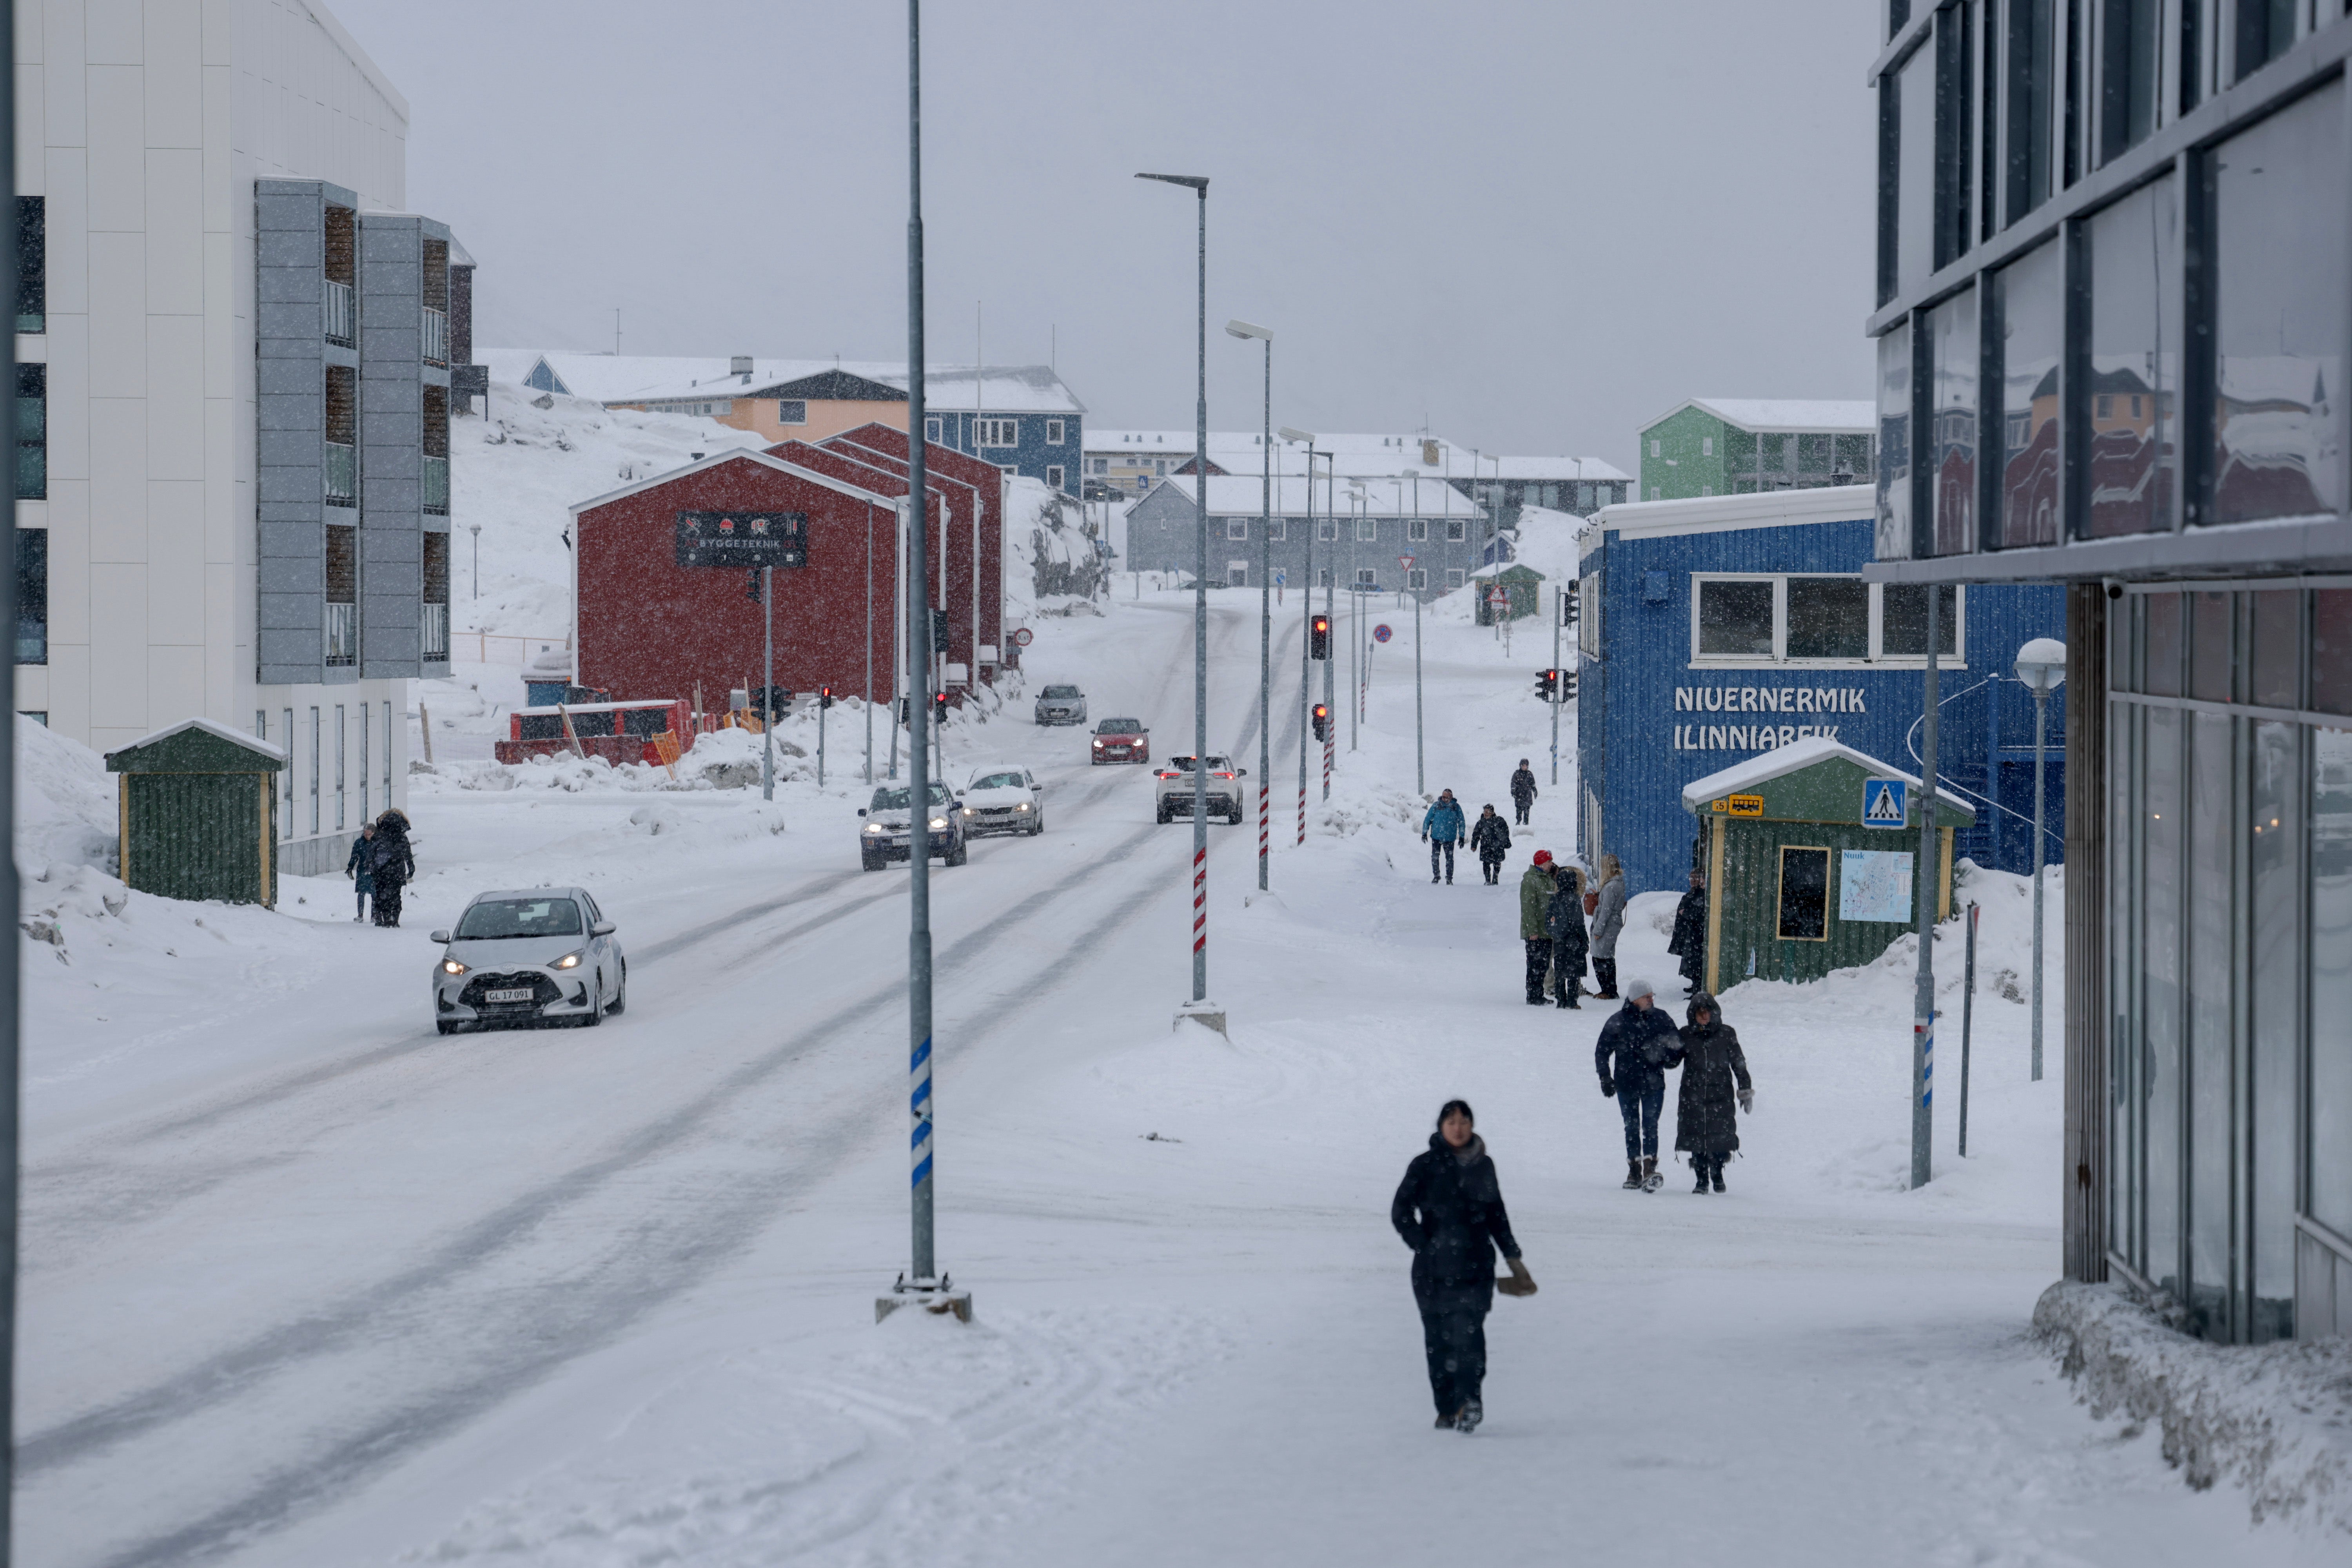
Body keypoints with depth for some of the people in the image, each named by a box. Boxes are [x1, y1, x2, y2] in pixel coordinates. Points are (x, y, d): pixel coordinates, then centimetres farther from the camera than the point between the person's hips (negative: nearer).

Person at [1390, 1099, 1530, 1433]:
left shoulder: (1483, 1165, 11)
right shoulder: (1425, 1166, 2)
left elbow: (1497, 1215, 21)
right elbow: (1401, 1212, 1)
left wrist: (1513, 1256, 21)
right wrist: (1425, 1248, -5)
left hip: (1476, 1266, 1)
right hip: (1434, 1270, 0)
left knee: (1468, 1329, -17)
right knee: (1439, 1339, 3)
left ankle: (1469, 1400, -27)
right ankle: (1446, 1408, 11)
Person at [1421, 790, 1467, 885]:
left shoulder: (1456, 807, 0)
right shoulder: (1436, 806, -1)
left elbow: (1461, 823, 6)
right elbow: (1427, 819, 5)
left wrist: (1462, 837, 3)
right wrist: (1425, 833, 1)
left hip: (1450, 838, -1)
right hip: (1436, 837, 1)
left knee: (1450, 859, 1)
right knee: (1435, 857, 3)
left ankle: (1449, 878, 11)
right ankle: (1436, 876, 18)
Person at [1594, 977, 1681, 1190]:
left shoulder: (1661, 1018, 2)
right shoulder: (1618, 1021, -2)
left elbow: (1676, 1043, 12)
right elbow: (1602, 1050, 5)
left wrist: (1669, 1058, -7)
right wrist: (1605, 1077, -1)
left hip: (1653, 1083, -1)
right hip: (1626, 1084, 1)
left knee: (1650, 1126, -10)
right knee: (1632, 1127, 8)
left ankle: (1650, 1168, -15)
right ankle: (1634, 1171, 16)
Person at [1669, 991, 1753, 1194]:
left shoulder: (1726, 1034, 5)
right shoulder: (1686, 1035, 7)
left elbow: (1739, 1063, 9)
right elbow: (1673, 1060, 8)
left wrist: (1746, 1091, 7)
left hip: (1720, 1094, -1)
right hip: (1692, 1096, 1)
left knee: (1720, 1137, -6)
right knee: (1696, 1139, -2)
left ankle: (1717, 1176, 14)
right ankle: (1701, 1180, 8)